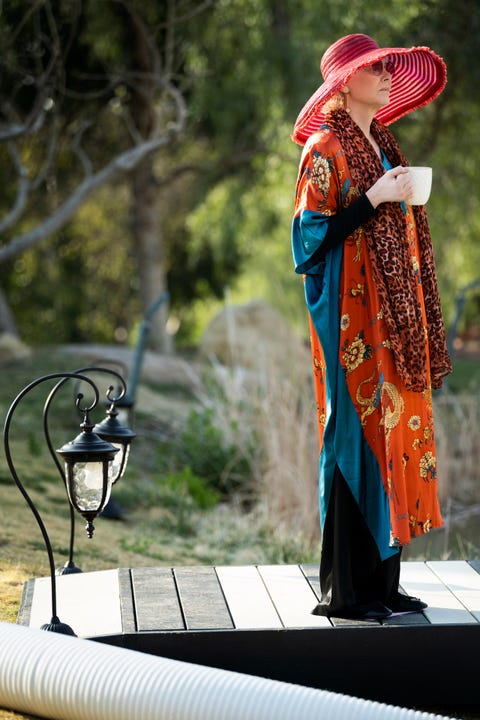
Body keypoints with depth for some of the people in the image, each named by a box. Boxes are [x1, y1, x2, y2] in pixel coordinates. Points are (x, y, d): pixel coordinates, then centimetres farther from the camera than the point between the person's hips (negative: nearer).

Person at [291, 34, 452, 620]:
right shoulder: (326, 149, -7)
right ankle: (346, 589, -4)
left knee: (394, 430, 6)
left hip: (393, 316, 8)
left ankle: (382, 581, 11)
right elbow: (311, 231, -13)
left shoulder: (383, 145, 18)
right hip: (352, 314, -8)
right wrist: (373, 199, -17)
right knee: (358, 435, -9)